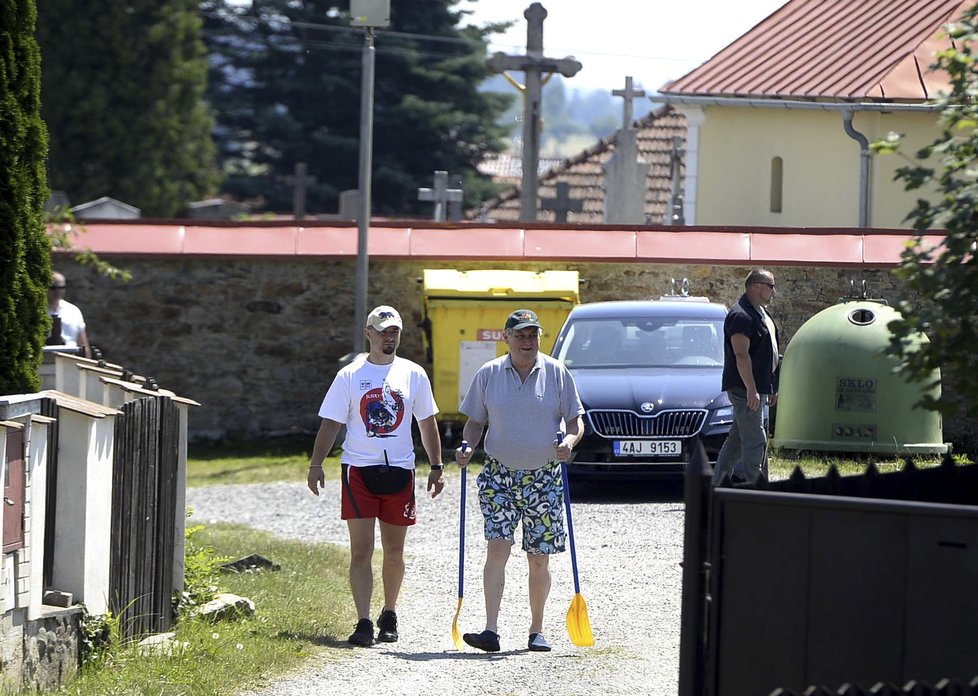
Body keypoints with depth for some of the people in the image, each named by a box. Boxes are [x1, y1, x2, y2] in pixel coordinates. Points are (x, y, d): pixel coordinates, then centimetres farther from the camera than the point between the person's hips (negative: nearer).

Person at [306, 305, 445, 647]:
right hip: (359, 468, -2)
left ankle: (389, 615, 25)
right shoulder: (350, 376, 3)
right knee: (361, 550, -8)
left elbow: (427, 424, 15)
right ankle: (364, 623, -10)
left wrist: (436, 467, 11)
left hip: (399, 470, 2)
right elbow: (330, 423, 4)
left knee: (394, 551, 9)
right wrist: (315, 465, -5)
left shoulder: (413, 374, 8)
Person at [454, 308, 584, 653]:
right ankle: (491, 631, -22)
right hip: (498, 475, 0)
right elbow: (475, 421, 11)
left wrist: (569, 440, -17)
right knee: (497, 547, -15)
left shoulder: (556, 373, 3)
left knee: (539, 558, 4)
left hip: (544, 478, 0)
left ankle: (536, 631, 18)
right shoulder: (489, 374, 5)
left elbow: (576, 419, 5)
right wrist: (467, 446, -9)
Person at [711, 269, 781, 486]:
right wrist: (751, 390, -25)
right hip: (745, 388, -10)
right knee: (755, 441, -11)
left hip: (758, 388, 10)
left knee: (737, 440, 13)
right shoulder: (741, 315, -16)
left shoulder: (760, 313, 18)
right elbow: (741, 355, -22)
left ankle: (717, 485, 19)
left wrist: (772, 388, 24)